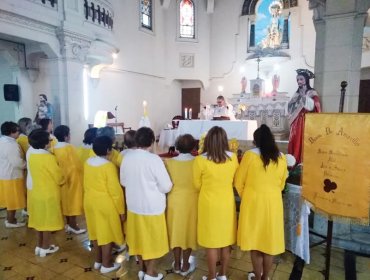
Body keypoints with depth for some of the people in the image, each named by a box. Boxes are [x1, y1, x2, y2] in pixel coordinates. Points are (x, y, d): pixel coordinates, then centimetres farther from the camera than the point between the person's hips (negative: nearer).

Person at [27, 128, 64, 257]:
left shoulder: (30, 152, -5)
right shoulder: (48, 157, -25)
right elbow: (59, 177, -16)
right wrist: (62, 181, 7)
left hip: (35, 191, 7)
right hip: (48, 193, -7)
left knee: (39, 219, 20)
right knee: (48, 220, 9)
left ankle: (39, 246, 32)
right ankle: (45, 248, 22)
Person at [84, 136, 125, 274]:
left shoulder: (87, 162, -1)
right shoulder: (109, 166, -23)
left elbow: (87, 184, 11)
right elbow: (115, 191, -20)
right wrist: (121, 211, -11)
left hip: (90, 201, 8)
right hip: (105, 204, -7)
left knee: (96, 231, 21)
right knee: (107, 234, 9)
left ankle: (98, 260, 37)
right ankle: (106, 264, 24)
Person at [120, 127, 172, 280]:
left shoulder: (127, 157, -6)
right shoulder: (154, 159, -21)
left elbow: (123, 182, 7)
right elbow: (166, 186, -16)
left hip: (133, 205, 5)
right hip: (152, 207, -5)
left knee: (139, 238, 20)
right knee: (153, 240, 13)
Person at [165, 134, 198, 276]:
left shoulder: (169, 162, -12)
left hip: (174, 201, 1)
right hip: (191, 202, -1)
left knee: (176, 231, 17)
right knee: (188, 232, 14)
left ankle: (177, 264, 31)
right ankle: (185, 266, 28)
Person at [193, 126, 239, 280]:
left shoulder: (200, 160, -18)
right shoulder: (233, 158, -8)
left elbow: (197, 185, -5)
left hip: (209, 204, -3)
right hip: (227, 202, 4)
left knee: (211, 242, 11)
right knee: (226, 240, 17)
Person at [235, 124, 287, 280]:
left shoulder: (250, 155, -12)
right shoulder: (281, 158, -1)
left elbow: (239, 182, -5)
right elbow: (281, 184, 11)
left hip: (253, 202, -3)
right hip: (273, 202, 4)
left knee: (255, 240, 10)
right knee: (269, 241, 15)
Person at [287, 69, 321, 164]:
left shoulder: (312, 93, -1)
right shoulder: (296, 93, 15)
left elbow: (314, 106, -15)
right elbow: (290, 107, 17)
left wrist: (304, 96, -17)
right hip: (296, 122, 5)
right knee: (295, 141, 3)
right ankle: (295, 162, 10)